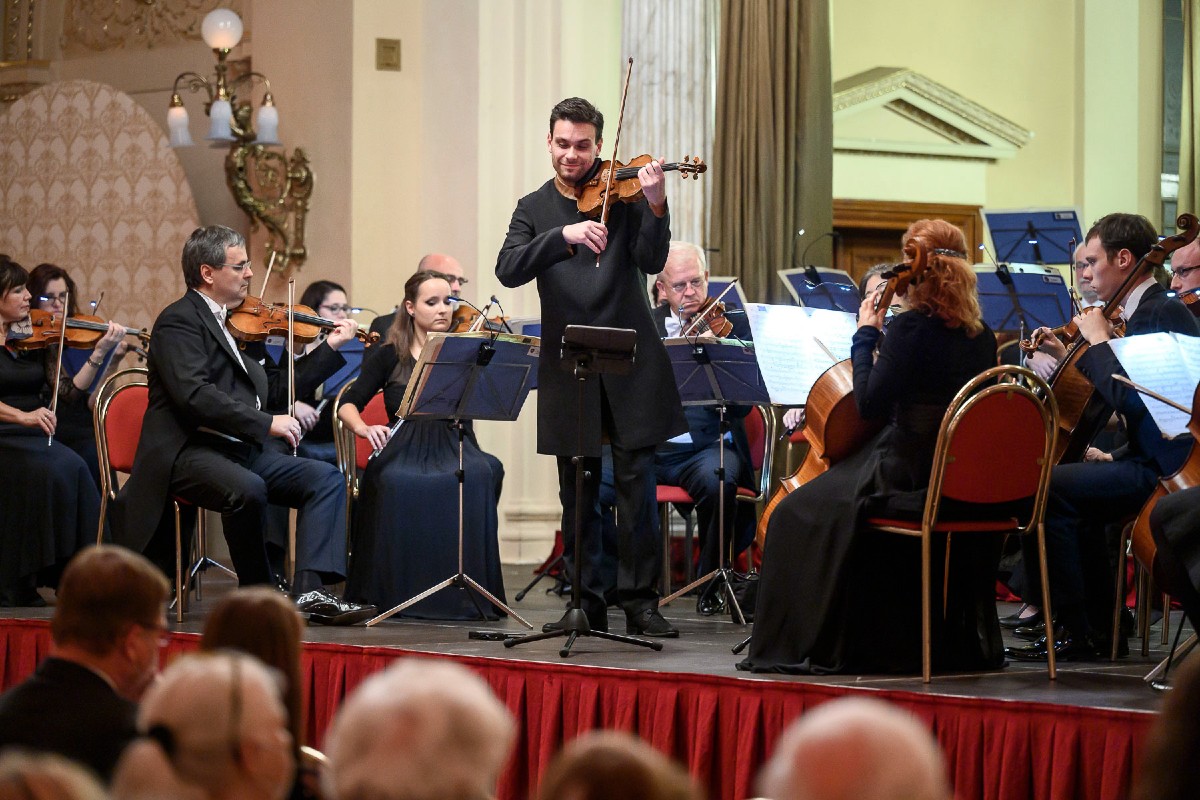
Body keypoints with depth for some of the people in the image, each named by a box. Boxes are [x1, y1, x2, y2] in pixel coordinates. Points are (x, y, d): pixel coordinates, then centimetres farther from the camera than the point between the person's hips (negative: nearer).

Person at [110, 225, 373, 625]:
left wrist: (328, 348, 21)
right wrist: (266, 423, -25)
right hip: (189, 453, -8)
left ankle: (311, 592, -25)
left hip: (242, 450, 8)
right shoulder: (179, 321, -6)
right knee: (248, 489, -36)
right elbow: (194, 394, -22)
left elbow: (274, 389, 26)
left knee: (326, 478, -10)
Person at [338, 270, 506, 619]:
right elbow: (348, 405, 7)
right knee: (398, 485, -37)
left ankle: (467, 588, -27)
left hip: (453, 445, 1)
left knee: (481, 474, -35)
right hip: (405, 452, -1)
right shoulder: (389, 355, 11)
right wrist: (362, 427, -14)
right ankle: (398, 590, -22)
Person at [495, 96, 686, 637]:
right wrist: (565, 235, -24)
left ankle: (641, 602, 2)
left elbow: (651, 261, -10)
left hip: (629, 364, -2)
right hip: (568, 367, 2)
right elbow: (508, 269, -9)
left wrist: (655, 205, -27)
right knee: (577, 495, 7)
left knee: (636, 485, -4)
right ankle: (586, 605, 14)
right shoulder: (533, 209, 9)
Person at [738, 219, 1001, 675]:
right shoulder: (980, 335, 6)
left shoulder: (910, 327, -15)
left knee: (795, 516, 6)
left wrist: (866, 337, -4)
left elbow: (870, 404, -15)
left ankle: (798, 645, 7)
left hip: (911, 475, -8)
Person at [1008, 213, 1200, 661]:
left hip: (1161, 469, -12)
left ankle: (1073, 631, -13)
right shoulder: (1146, 311, 17)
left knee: (1043, 489, -20)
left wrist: (1098, 340, -15)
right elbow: (1118, 394, 22)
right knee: (1075, 493, 26)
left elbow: (1125, 397, -27)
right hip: (1149, 460, 12)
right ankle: (1103, 626, 26)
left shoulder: (1161, 314, -16)